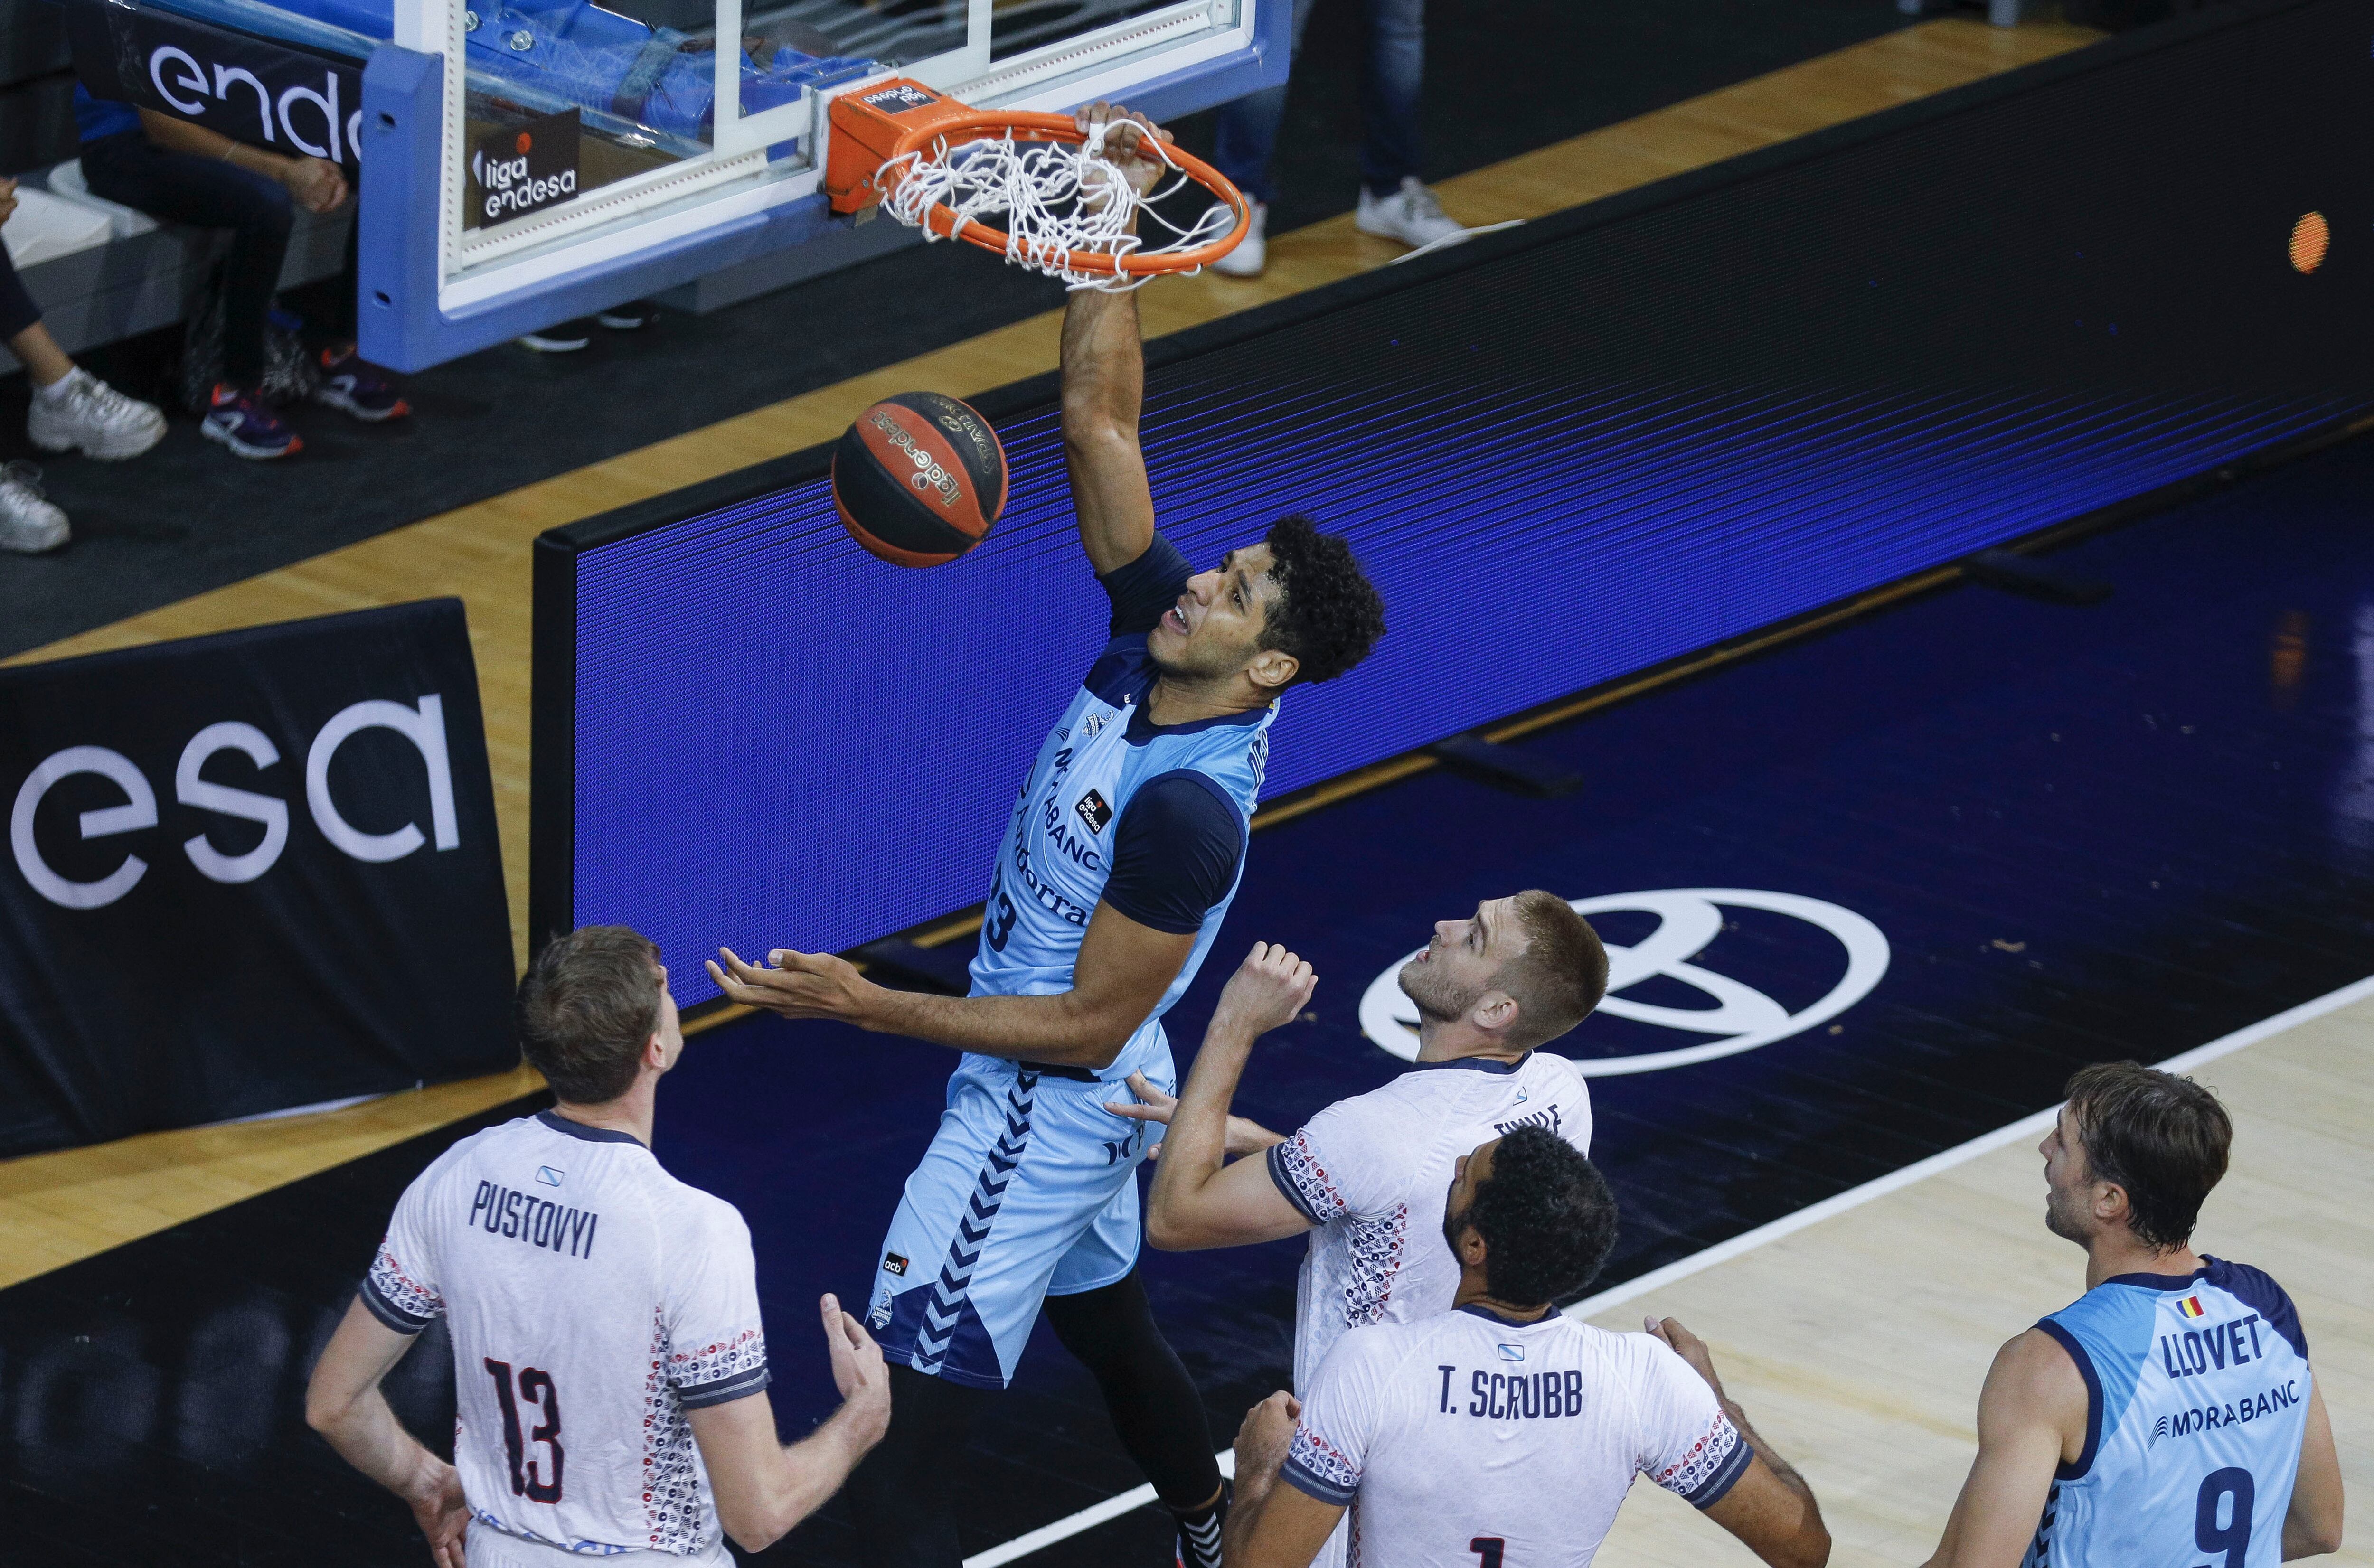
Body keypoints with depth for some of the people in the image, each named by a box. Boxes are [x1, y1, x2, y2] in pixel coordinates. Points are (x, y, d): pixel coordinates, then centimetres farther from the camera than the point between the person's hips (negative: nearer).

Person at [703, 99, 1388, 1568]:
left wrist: (869, 1006, -28)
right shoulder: (1156, 636, -8)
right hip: (1060, 1099, 10)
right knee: (1110, 1330, 33)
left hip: (1047, 1108, -10)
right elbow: (1100, 423, -4)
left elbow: (1090, 1027, -25)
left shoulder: (1190, 809, -30)